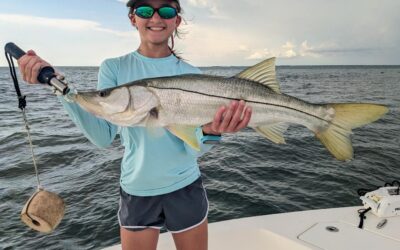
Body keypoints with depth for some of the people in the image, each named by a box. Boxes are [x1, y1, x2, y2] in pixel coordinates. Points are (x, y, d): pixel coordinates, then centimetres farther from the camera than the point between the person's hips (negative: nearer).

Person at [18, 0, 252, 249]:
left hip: (185, 186, 1)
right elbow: (104, 136, -15)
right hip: (136, 190, 0)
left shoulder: (191, 74, -7)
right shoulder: (114, 68, -5)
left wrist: (210, 131, -33)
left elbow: (193, 149, -10)